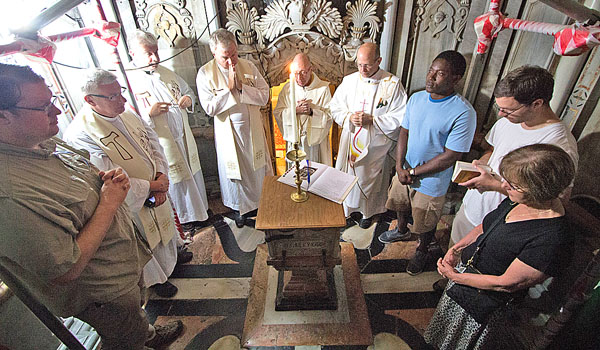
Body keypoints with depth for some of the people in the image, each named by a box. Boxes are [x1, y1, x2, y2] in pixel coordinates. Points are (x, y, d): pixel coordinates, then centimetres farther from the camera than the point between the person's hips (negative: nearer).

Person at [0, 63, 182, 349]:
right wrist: (108, 204, -26)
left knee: (135, 318, 36)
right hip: (102, 294, -8)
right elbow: (67, 270, -31)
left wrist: (106, 178, -9)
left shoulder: (43, 144, -5)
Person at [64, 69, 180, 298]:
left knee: (165, 227, 30)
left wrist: (161, 178, -14)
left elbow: (154, 143, 1)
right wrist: (151, 186, -21)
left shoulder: (128, 115, -4)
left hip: (156, 193, 7)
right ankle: (157, 279, 44)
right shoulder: (79, 135, -27)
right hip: (131, 205, -7)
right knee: (145, 243, 17)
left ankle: (173, 256, 60)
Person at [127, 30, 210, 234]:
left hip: (184, 136, 6)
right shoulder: (129, 82, -13)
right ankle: (185, 218, 29)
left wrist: (188, 99, -1)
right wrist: (149, 113, -30)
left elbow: (188, 91, 21)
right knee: (175, 179, 7)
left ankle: (200, 209, 38)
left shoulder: (166, 73, 8)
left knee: (192, 171, 18)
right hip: (161, 143, -6)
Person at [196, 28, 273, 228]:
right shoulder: (205, 73, -10)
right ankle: (239, 208, 34)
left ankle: (262, 203, 37)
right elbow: (209, 108, -17)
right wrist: (229, 87, -22)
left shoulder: (249, 67, -4)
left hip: (253, 129, 2)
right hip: (228, 131, -2)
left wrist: (241, 87, -20)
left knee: (258, 167, 15)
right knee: (234, 171, 12)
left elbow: (264, 96, -8)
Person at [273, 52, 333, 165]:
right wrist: (295, 110, -18)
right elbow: (277, 113, -2)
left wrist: (311, 111, -24)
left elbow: (330, 117, -9)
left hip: (316, 141, -2)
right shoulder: (287, 88, 2)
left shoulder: (323, 88, -7)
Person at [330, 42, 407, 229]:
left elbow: (399, 118, -12)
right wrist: (349, 117, -16)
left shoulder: (393, 84, -12)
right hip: (350, 142, 3)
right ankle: (346, 208, 39)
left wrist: (371, 120, -23)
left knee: (370, 178, 13)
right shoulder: (349, 81, -2)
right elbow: (335, 107, 4)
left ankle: (368, 212, 38)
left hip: (375, 145, -2)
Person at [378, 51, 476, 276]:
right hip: (404, 172, 5)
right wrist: (400, 166, -12)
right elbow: (404, 132, 1)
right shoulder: (417, 98, -5)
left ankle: (422, 251, 47)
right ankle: (402, 230, 59)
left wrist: (413, 172, -17)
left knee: (426, 223, 17)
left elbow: (450, 156, -22)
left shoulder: (464, 113, -24)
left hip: (432, 182, -5)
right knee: (401, 204, 28)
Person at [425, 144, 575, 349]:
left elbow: (506, 283, -26)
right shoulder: (520, 200, -10)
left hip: (487, 301, -6)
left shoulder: (551, 239, -33)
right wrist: (456, 248, -4)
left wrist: (455, 276, -17)